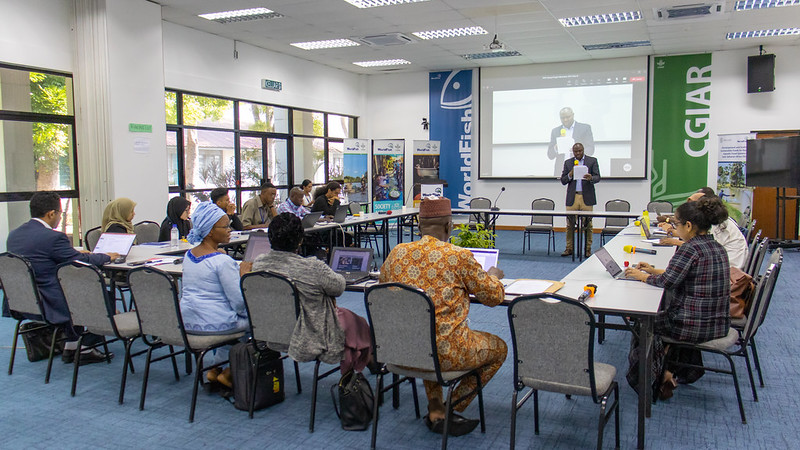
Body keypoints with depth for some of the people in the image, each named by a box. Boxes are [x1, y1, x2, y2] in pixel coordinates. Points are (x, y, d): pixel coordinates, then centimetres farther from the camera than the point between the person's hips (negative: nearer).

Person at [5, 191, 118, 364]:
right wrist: (107, 257, 7)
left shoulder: (13, 235, 6)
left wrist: (75, 253, 23)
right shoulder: (53, 237, -21)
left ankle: (71, 347, 30)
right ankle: (86, 349, 17)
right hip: (47, 306, -9)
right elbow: (82, 262, -11)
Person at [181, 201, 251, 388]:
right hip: (214, 324, -8)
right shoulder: (223, 261, -21)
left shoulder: (188, 255, 5)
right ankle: (229, 372, 15)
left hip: (186, 323, 9)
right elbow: (240, 304, -20)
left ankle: (215, 368, 26)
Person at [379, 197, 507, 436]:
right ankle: (452, 410, 18)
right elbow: (493, 296, 1)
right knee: (499, 347, 21)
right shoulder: (459, 256, -12)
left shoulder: (397, 253, 0)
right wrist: (493, 276, 22)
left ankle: (436, 410, 28)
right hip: (444, 353, -5)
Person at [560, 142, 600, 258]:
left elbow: (598, 177, -1)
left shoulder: (592, 161, 7)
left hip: (586, 197, -2)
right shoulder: (568, 162, 12)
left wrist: (591, 178, -23)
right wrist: (570, 174, -11)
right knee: (570, 224, 1)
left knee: (587, 224, 0)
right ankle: (569, 248, 10)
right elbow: (563, 181, 9)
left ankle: (588, 249, 8)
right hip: (572, 197, 2)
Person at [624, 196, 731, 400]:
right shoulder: (718, 247, 8)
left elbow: (668, 281, -18)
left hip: (695, 327, -8)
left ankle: (664, 376, 27)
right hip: (719, 325, 9)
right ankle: (670, 371, 32)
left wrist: (641, 276, -2)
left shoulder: (691, 248, -20)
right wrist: (654, 271, 16)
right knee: (663, 312, 31)